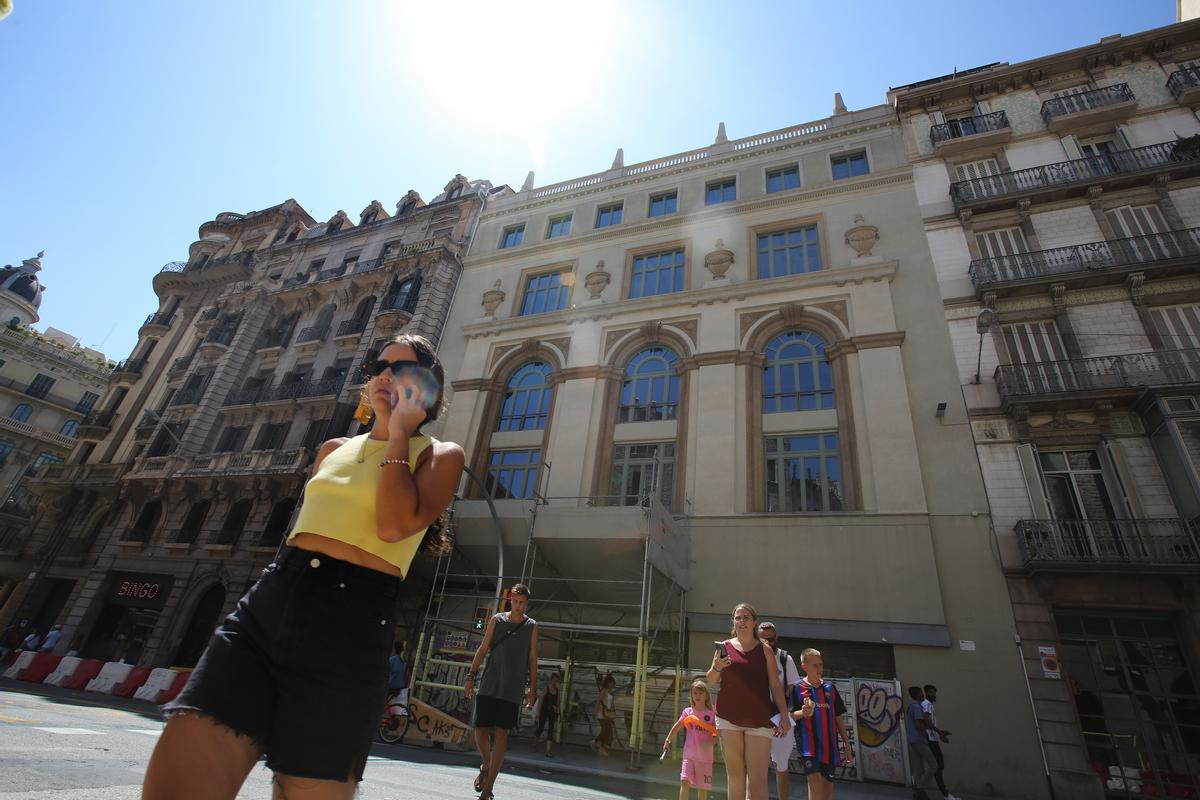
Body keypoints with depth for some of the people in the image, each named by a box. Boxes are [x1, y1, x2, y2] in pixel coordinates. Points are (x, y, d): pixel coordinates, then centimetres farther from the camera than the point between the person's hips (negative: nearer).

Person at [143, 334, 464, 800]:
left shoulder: (439, 455, 3)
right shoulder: (333, 449, 21)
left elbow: (394, 525, -15)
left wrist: (399, 433, -6)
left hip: (348, 623, -5)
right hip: (265, 606, 5)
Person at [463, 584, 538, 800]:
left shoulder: (531, 626, 5)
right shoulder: (496, 620, 5)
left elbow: (532, 659, 7)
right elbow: (483, 649, 7)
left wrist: (531, 689, 3)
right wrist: (471, 676, 0)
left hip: (512, 690, -1)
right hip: (489, 685, 1)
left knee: (501, 734, -2)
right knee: (480, 730, -1)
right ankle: (486, 766, 29)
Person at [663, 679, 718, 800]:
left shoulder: (712, 714, -4)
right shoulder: (688, 711, 2)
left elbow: (717, 735, -5)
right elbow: (676, 727, 13)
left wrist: (709, 743, -21)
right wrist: (668, 740, 14)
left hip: (705, 756, -1)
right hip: (689, 754, 1)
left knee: (702, 786, 7)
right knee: (684, 782, -11)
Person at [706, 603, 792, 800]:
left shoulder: (765, 649, 5)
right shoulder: (724, 647, 6)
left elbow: (775, 684, 5)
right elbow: (712, 682, 10)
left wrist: (784, 715, -3)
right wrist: (717, 667, -10)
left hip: (759, 719, -1)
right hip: (729, 717, 1)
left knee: (758, 779, -4)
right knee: (735, 774, 6)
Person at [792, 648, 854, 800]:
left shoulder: (830, 688, 9)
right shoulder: (798, 688, -3)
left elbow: (839, 718, 14)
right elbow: (790, 715, -4)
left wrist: (847, 744, 12)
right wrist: (803, 713, -24)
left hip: (829, 743, 5)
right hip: (809, 740, -4)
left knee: (828, 781, 8)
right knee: (814, 777, -19)